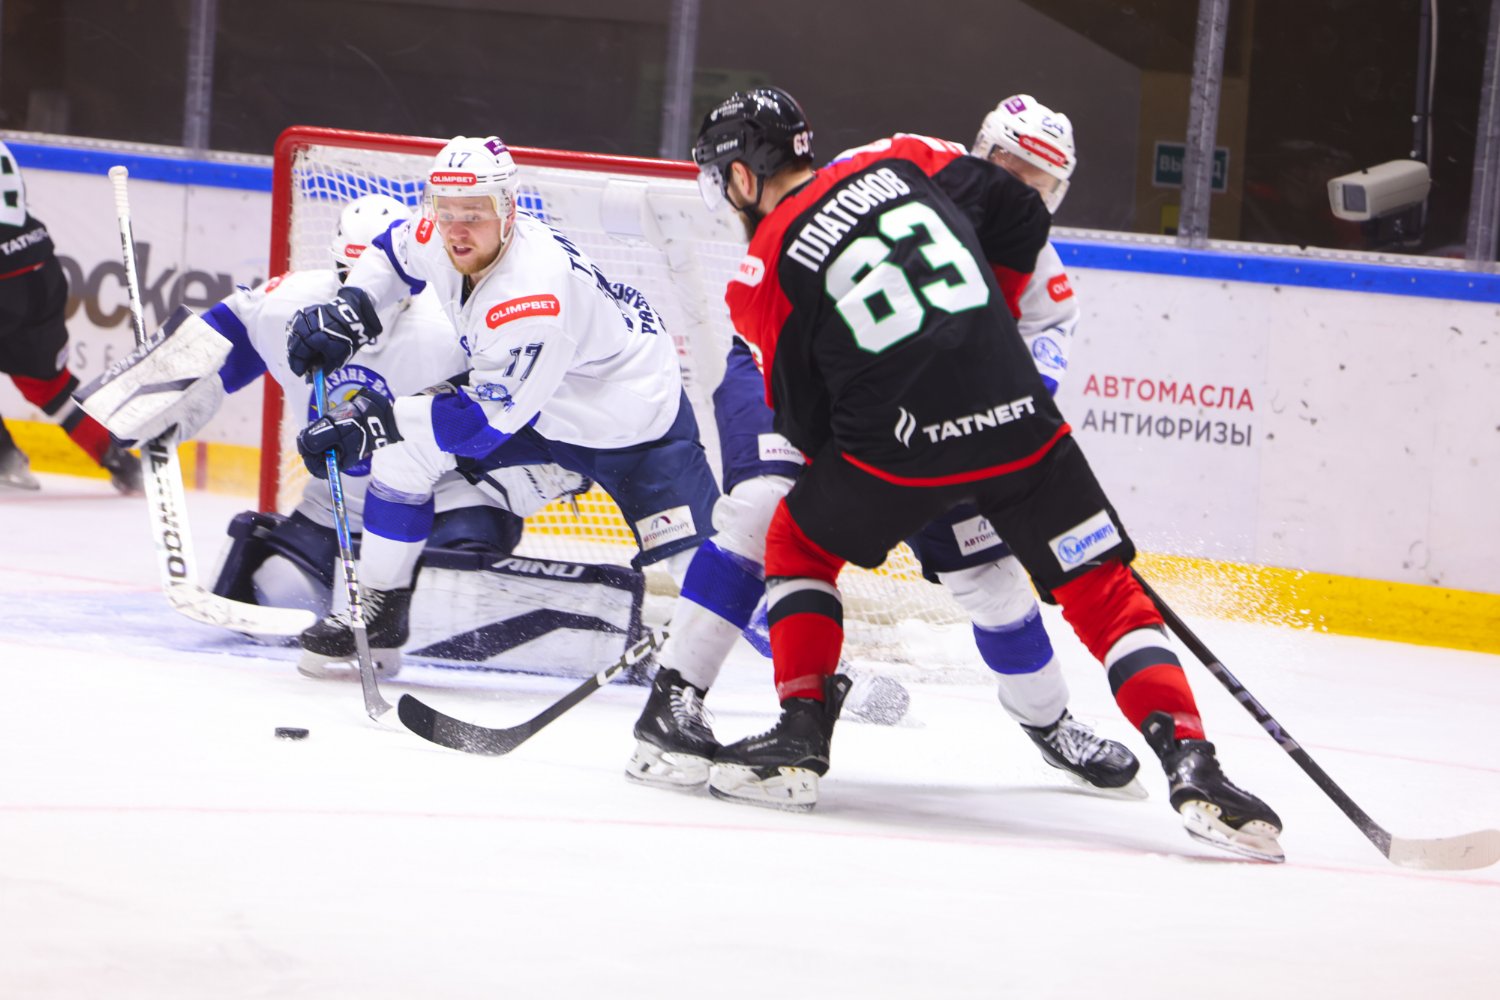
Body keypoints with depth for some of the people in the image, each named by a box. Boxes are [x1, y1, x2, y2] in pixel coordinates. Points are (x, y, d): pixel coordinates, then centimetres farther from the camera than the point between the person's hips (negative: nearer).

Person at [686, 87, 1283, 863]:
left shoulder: (763, 275, 4)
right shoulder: (897, 160, 12)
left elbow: (805, 423, 6)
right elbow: (1019, 218, 15)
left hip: (900, 444, -2)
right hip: (1017, 414, 2)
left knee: (799, 544, 25)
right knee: (1103, 589, 7)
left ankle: (801, 735, 16)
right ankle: (1191, 764, -9)